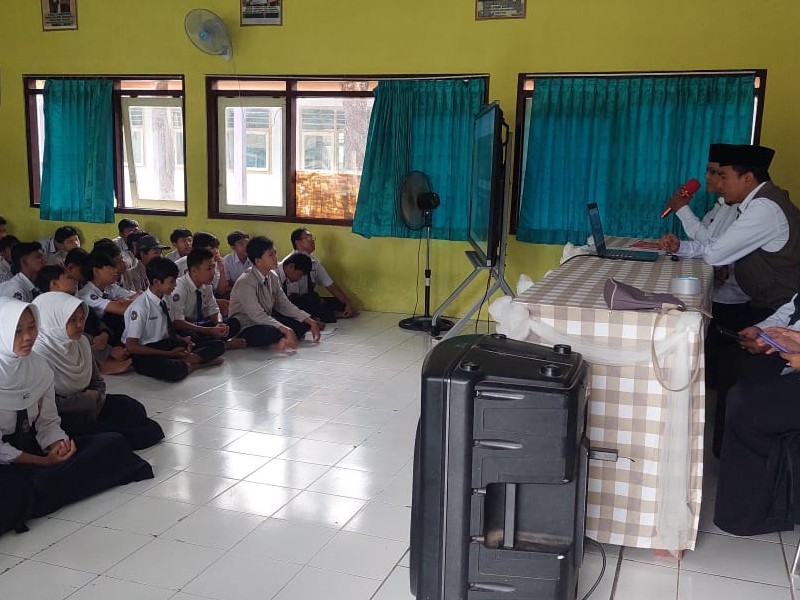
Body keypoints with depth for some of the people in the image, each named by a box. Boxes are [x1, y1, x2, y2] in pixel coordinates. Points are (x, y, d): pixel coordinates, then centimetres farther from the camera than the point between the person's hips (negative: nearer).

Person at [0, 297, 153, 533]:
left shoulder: (38, 366, 2)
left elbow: (48, 422, 6)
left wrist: (58, 444, -16)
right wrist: (45, 462, -19)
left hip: (34, 446, 7)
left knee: (113, 442, -10)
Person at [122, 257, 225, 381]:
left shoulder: (164, 302, 6)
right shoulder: (140, 307, -17)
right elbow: (131, 346, -18)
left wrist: (182, 340, -2)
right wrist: (170, 354, -18)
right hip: (145, 355, -8)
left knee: (218, 345, -3)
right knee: (174, 371, -42)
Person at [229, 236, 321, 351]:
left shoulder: (272, 277, 1)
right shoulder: (245, 283, -23)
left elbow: (284, 305, 6)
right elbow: (257, 315, -30)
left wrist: (310, 321, -4)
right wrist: (286, 330, -39)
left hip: (267, 322, 8)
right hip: (246, 328, -8)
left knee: (304, 322, -2)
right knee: (274, 332, -37)